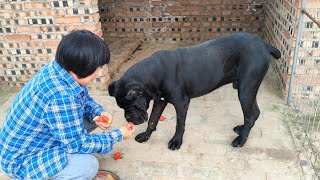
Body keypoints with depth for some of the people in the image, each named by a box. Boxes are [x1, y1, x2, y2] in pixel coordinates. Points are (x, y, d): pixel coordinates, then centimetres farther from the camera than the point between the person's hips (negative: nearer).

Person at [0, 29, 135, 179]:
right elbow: (78, 143, -26)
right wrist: (118, 135, -16)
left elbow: (84, 98, 8)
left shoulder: (59, 69, -11)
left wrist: (98, 113, -11)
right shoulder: (60, 97, -38)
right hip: (22, 159, -8)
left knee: (92, 117, 2)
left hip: (40, 135, 8)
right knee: (89, 165, -25)